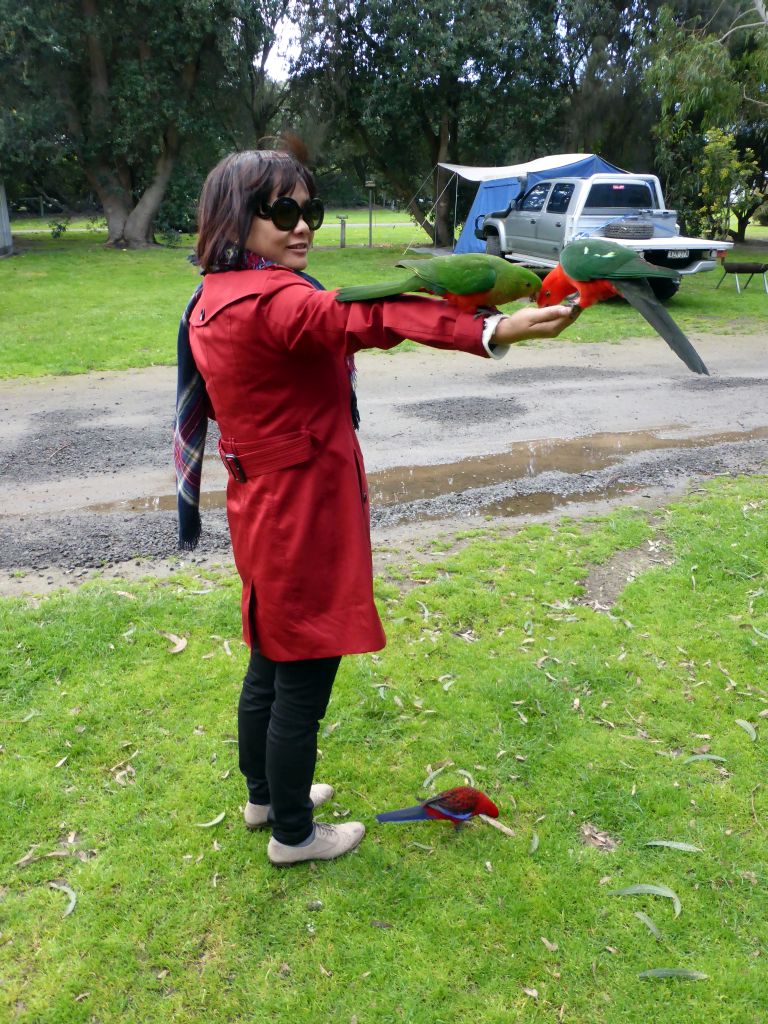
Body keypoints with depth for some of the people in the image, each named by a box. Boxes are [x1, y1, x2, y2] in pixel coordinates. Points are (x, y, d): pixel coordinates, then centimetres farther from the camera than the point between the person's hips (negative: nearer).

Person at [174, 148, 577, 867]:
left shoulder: (212, 300, 10)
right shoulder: (269, 300, -23)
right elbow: (362, 319, -41)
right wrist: (493, 332, -53)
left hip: (260, 511, 10)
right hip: (303, 519, -10)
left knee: (270, 665, 24)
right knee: (302, 684, 6)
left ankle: (264, 795, 44)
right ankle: (294, 835, 26)